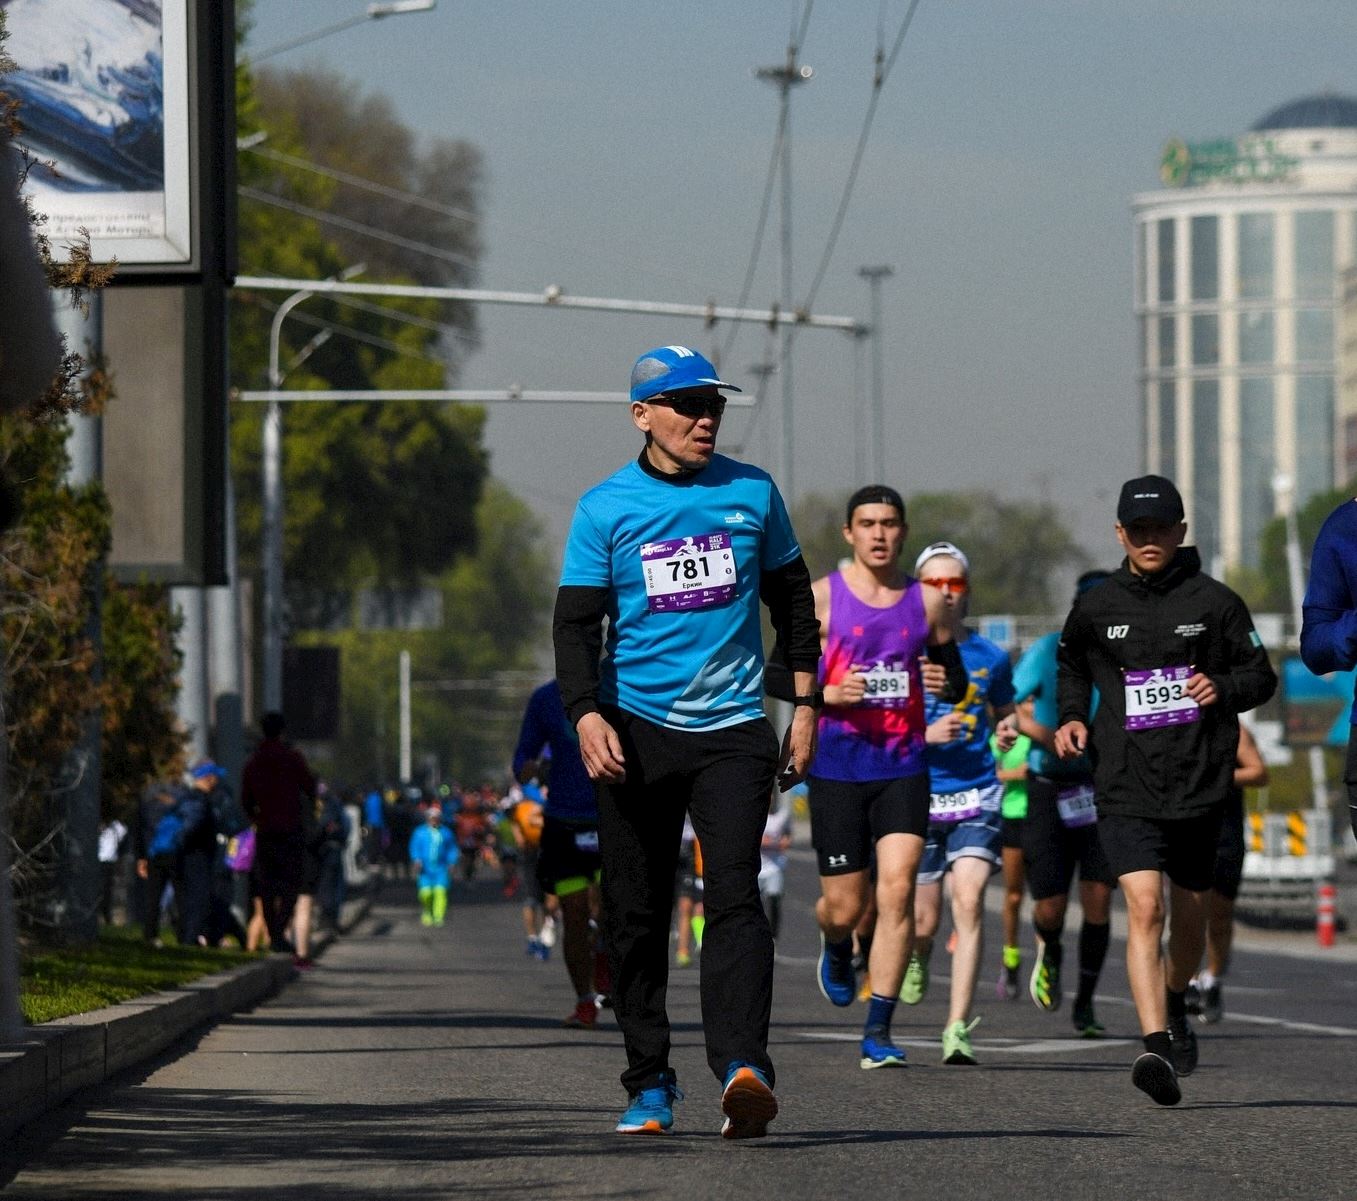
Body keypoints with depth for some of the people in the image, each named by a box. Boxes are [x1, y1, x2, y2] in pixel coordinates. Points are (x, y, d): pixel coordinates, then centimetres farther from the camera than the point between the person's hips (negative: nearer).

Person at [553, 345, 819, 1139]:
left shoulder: (752, 493, 7)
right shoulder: (605, 509, 2)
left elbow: (792, 598, 18)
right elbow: (577, 622, -1)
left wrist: (806, 703, 13)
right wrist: (586, 715, -16)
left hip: (732, 727, 0)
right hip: (636, 731, 0)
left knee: (734, 895, -15)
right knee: (637, 915, 4)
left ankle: (743, 1066, -27)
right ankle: (650, 1083, 13)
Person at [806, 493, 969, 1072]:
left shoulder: (927, 602, 8)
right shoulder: (821, 597, 0)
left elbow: (955, 679, 19)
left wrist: (945, 682, -4)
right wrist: (829, 693, -15)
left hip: (904, 768, 1)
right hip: (837, 768, -1)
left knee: (897, 891, -14)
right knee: (844, 907, 2)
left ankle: (878, 1032, -9)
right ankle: (836, 949, 41)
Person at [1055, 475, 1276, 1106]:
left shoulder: (1214, 602, 2)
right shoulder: (1095, 606, 6)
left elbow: (1261, 675, 8)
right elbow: (1071, 665, 25)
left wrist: (1223, 688, -12)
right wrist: (1072, 717, 8)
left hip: (1199, 786, 1)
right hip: (1126, 787, -1)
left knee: (1190, 915, 15)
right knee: (1143, 909, -18)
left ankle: (1175, 1003, 46)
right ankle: (1157, 1048, -27)